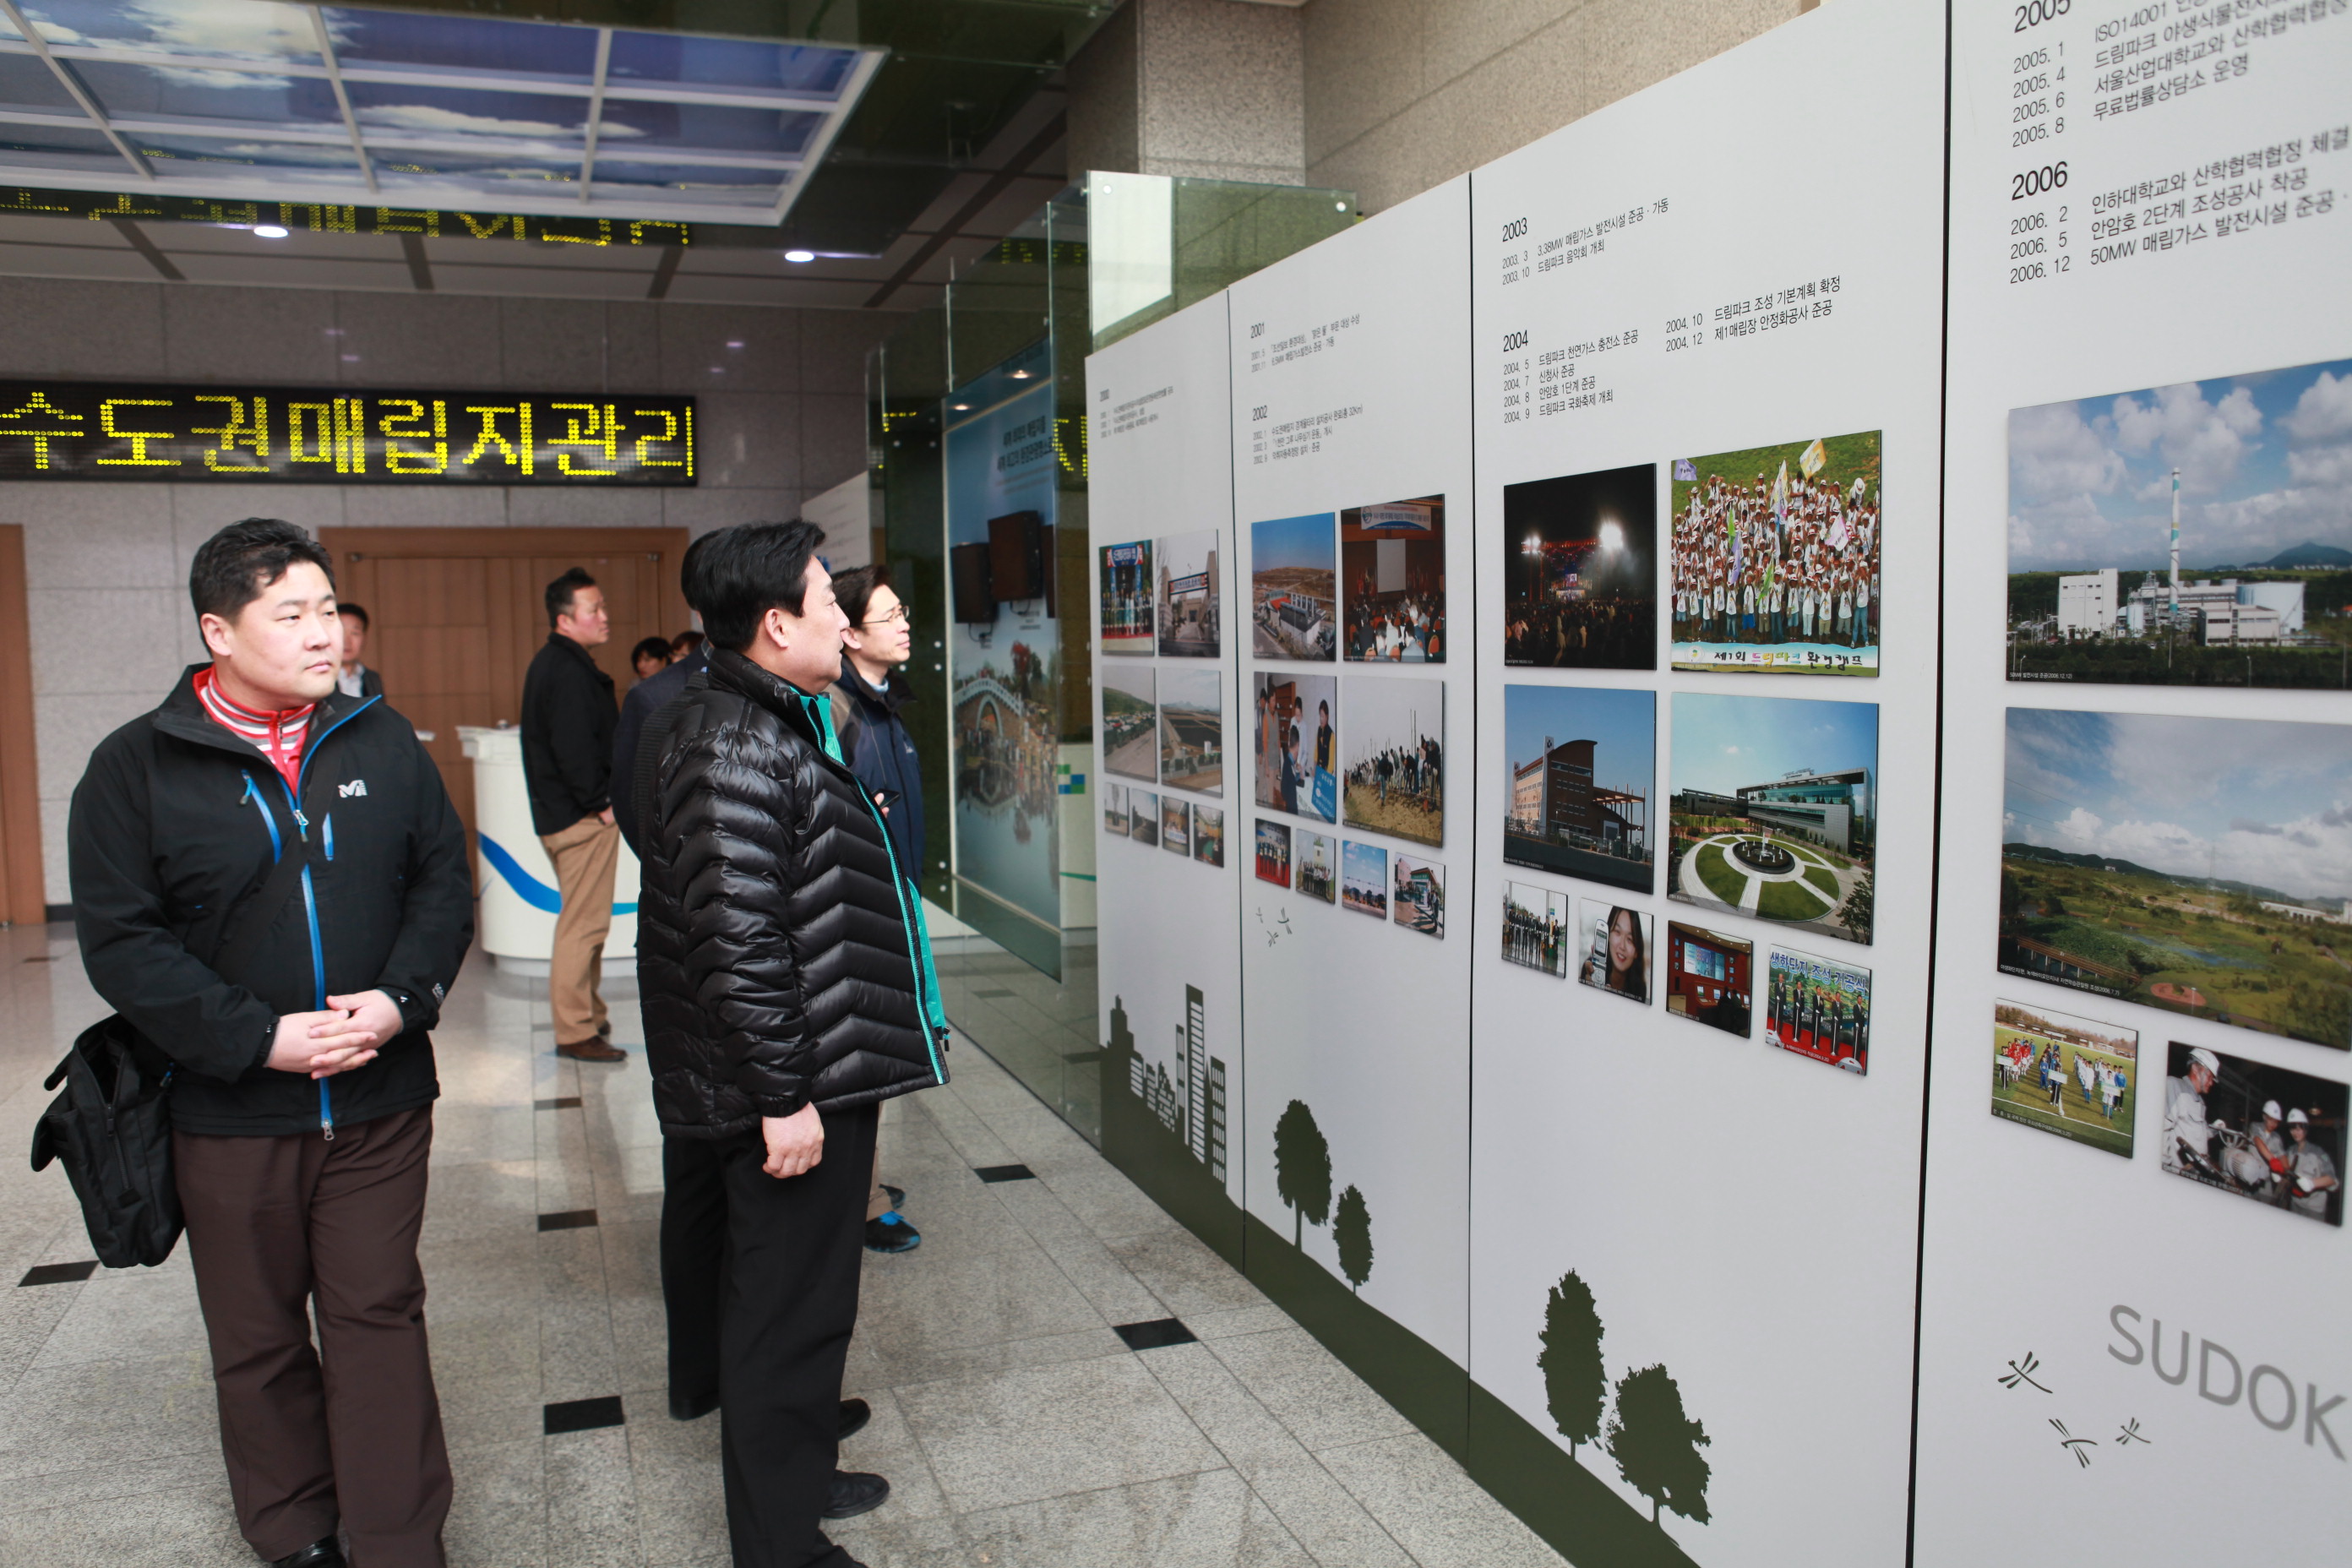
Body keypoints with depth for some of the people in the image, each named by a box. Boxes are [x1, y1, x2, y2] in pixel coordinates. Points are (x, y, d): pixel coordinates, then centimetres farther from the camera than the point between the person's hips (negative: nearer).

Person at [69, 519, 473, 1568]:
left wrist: (402, 998, -12)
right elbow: (120, 940, -8)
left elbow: (444, 881, 5)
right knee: (258, 1340, 14)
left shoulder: (383, 741, 3)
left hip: (380, 1100, 1)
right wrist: (258, 1038, -17)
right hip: (229, 1114, -1)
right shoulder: (137, 765, -5)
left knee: (380, 1317, 8)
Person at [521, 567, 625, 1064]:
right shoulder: (569, 671, -18)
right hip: (583, 817, -11)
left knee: (582, 921, 18)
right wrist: (599, 803, -15)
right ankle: (575, 1032, -2)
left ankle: (589, 1017, 28)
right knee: (583, 924, -6)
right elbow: (576, 748, -24)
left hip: (562, 813, 11)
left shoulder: (549, 664, 16)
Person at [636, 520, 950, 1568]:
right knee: (791, 1306, 2)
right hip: (794, 1087, -11)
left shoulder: (772, 725, 13)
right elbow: (735, 941, -27)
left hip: (820, 1069, 11)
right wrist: (783, 1093, -23)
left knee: (790, 1294, 23)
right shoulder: (735, 748, -22)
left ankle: (794, 1476, 40)